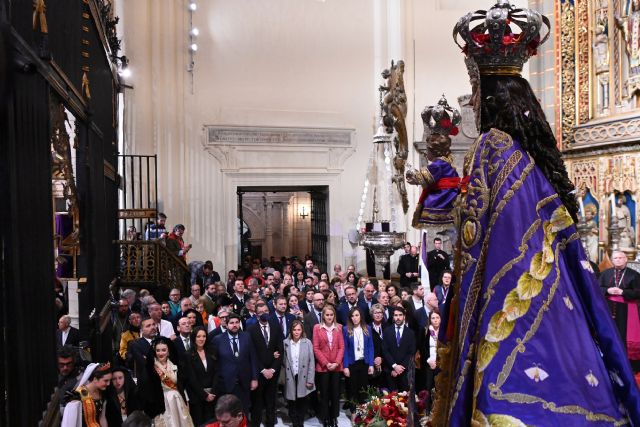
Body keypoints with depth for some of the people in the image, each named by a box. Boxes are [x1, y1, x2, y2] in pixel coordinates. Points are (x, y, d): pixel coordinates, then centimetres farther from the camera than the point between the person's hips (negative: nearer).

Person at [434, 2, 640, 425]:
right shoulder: (538, 151, 10)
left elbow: (476, 238, -16)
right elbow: (560, 238, 13)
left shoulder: (490, 148, -12)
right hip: (549, 297, 8)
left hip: (509, 302, -7)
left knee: (508, 383, 0)